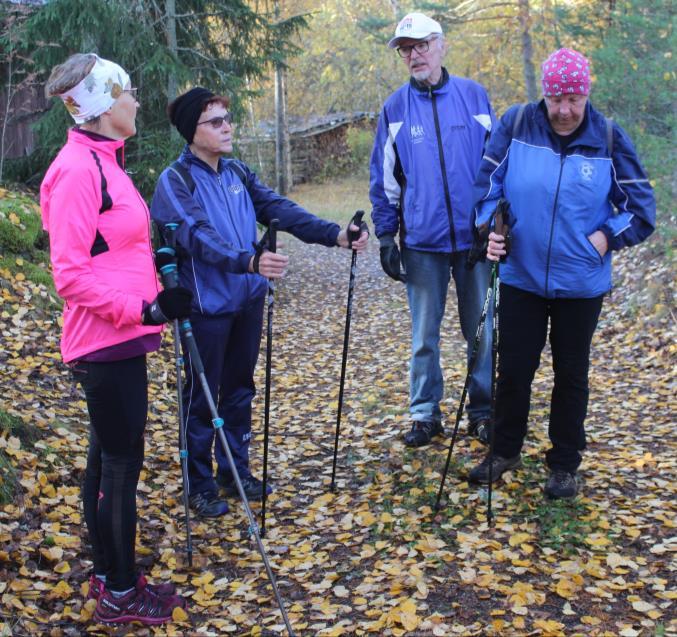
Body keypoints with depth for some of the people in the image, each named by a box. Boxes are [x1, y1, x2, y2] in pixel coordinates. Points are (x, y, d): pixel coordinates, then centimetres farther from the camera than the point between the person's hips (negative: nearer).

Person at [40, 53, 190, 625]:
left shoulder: (105, 161, 12)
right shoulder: (78, 169, -17)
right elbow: (70, 274, -21)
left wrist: (149, 303, 14)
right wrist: (143, 309, -22)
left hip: (118, 338, 9)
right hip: (107, 342, -9)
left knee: (108, 457, 16)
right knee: (122, 462, 0)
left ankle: (108, 577, 29)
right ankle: (121, 593, 15)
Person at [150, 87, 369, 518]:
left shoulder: (238, 173, 9)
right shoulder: (175, 181, -12)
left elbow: (280, 209, 0)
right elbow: (200, 237, -26)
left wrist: (335, 235, -12)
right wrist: (250, 261, -42)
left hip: (248, 300, 6)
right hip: (206, 305, -6)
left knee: (240, 390, 16)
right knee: (202, 397, 5)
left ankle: (236, 470, 31)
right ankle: (201, 484, 20)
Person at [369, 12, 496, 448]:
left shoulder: (474, 96, 3)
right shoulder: (395, 109, 4)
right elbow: (383, 179, 7)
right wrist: (386, 236, 2)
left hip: (475, 236, 0)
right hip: (422, 241, 0)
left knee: (482, 329, 7)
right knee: (424, 334, 8)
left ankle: (483, 410, 22)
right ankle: (425, 414, 21)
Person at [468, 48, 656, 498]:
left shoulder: (609, 138, -5)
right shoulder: (516, 124, -5)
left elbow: (642, 208, 0)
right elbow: (488, 182, 1)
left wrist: (607, 237, -11)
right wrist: (491, 227, -14)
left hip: (581, 284, 0)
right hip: (521, 276, 0)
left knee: (571, 373, 12)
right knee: (513, 368, 9)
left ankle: (565, 465, 28)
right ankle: (506, 451, 31)